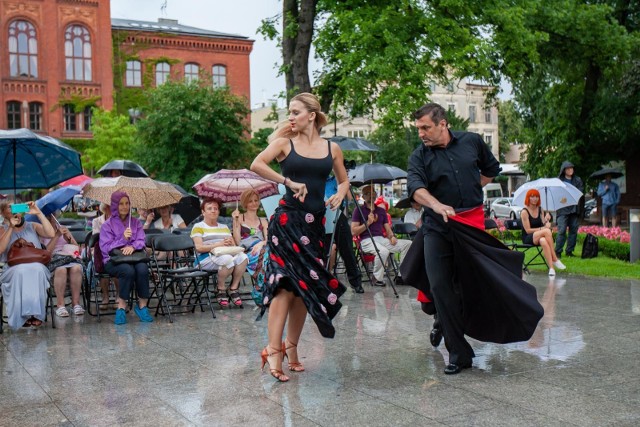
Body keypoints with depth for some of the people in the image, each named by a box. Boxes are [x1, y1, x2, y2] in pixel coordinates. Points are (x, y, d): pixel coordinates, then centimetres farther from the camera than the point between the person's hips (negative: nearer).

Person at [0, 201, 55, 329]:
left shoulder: (33, 226, 16)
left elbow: (51, 234, -4)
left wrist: (39, 213, -5)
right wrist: (11, 228, -9)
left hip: (37, 267, 1)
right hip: (13, 269, 0)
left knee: (37, 270, -36)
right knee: (20, 272, -37)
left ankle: (36, 313, -33)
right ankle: (23, 315, -32)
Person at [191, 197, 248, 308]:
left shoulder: (224, 227, 28)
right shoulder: (198, 227, 9)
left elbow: (234, 246, 18)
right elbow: (199, 247, -7)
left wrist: (230, 243, -8)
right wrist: (218, 244, -16)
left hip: (227, 254, 5)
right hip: (207, 258, -5)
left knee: (243, 257, -28)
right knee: (227, 259, -37)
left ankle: (233, 288, -15)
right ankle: (221, 290, -15)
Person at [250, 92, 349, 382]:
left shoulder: (332, 148, 10)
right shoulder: (285, 143, 1)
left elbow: (344, 180, 22)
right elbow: (257, 165, -14)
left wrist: (340, 194, 0)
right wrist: (290, 182, -17)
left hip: (315, 223, 4)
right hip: (287, 220, -4)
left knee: (303, 286, 8)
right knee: (286, 283, -13)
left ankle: (291, 348, 20)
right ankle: (273, 350, -11)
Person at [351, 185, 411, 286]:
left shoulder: (381, 210, 22)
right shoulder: (359, 210, 7)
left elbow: (387, 228, 18)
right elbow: (353, 232, -2)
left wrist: (392, 236, -5)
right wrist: (368, 222, -11)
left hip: (381, 239, 6)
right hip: (367, 240, -6)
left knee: (408, 244, -13)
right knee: (383, 251, -38)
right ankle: (377, 279, -16)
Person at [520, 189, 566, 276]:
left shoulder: (540, 209, 11)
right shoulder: (524, 212, -7)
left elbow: (544, 225, 3)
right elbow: (528, 230, -12)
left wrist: (546, 220, -19)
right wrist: (542, 229, -21)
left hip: (539, 237, 5)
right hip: (528, 238, -4)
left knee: (543, 241, -36)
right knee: (547, 231, -33)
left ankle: (551, 268, -39)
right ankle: (555, 259, -30)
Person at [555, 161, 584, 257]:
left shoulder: (578, 180, 12)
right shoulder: (559, 180, 5)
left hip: (574, 209, 3)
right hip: (563, 209, -3)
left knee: (573, 231, 5)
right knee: (561, 231, -9)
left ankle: (569, 251, 13)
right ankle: (558, 251, -4)